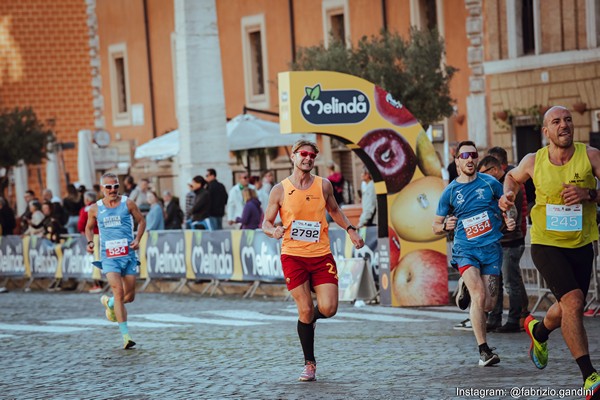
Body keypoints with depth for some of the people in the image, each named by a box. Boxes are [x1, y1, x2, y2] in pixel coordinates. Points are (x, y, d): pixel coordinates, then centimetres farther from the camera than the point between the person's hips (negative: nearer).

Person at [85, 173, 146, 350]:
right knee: (118, 292, -17)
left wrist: (137, 239, -4)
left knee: (130, 296, 6)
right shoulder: (95, 208, 4)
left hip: (128, 254, 2)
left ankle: (109, 302, 42)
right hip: (109, 256, -2)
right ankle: (125, 336, -15)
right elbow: (89, 227, 19)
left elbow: (141, 221, 11)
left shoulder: (128, 204, 1)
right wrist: (90, 242, 1)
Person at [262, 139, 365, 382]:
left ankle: (309, 319, 27)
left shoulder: (323, 185, 6)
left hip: (321, 255, 2)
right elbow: (266, 223, 3)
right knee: (305, 310, -6)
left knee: (328, 309, -10)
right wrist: (273, 231, -19)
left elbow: (334, 210, 24)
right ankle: (309, 364, 9)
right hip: (293, 255, -2)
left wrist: (350, 230, 12)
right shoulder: (280, 190, -1)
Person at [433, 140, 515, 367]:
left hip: (491, 248, 1)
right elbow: (435, 226, 11)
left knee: (488, 304, -2)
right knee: (479, 295, -22)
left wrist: (509, 220, -5)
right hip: (465, 249, -1)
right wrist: (445, 226, -11)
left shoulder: (490, 183, 4)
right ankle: (484, 350, -17)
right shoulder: (450, 191, 4)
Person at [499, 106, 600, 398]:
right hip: (546, 243, -3)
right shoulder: (534, 161, -4)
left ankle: (539, 330, 53)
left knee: (568, 311, 17)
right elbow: (513, 176, 18)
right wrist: (509, 194, -2)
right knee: (573, 302, -22)